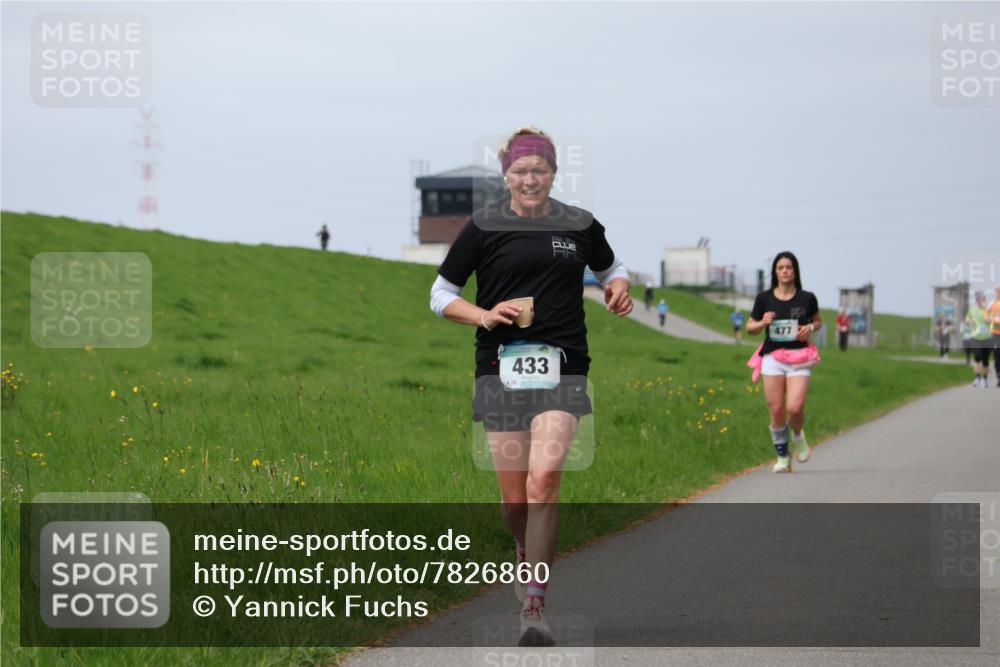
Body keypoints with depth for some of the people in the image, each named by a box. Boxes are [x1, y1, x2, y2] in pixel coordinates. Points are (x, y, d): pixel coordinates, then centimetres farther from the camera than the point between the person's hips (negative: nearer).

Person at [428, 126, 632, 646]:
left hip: (562, 367, 0)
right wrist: (482, 315, -10)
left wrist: (618, 290, 3)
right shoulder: (483, 227, 3)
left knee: (543, 480, -19)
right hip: (501, 367, 0)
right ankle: (526, 551, 40)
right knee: (514, 498, 3)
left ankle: (534, 606, -14)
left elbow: (611, 269, 26)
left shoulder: (579, 226, 8)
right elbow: (441, 295, 9)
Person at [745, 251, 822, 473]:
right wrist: (763, 323, -9)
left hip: (799, 358, -1)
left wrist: (810, 328, -3)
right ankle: (782, 456, 16)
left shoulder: (807, 299, 3)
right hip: (772, 357, 1)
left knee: (795, 408, -15)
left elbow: (817, 321, 19)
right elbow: (750, 328, 12)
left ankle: (797, 436, 19)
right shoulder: (764, 299, 4)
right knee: (776, 411, -1)